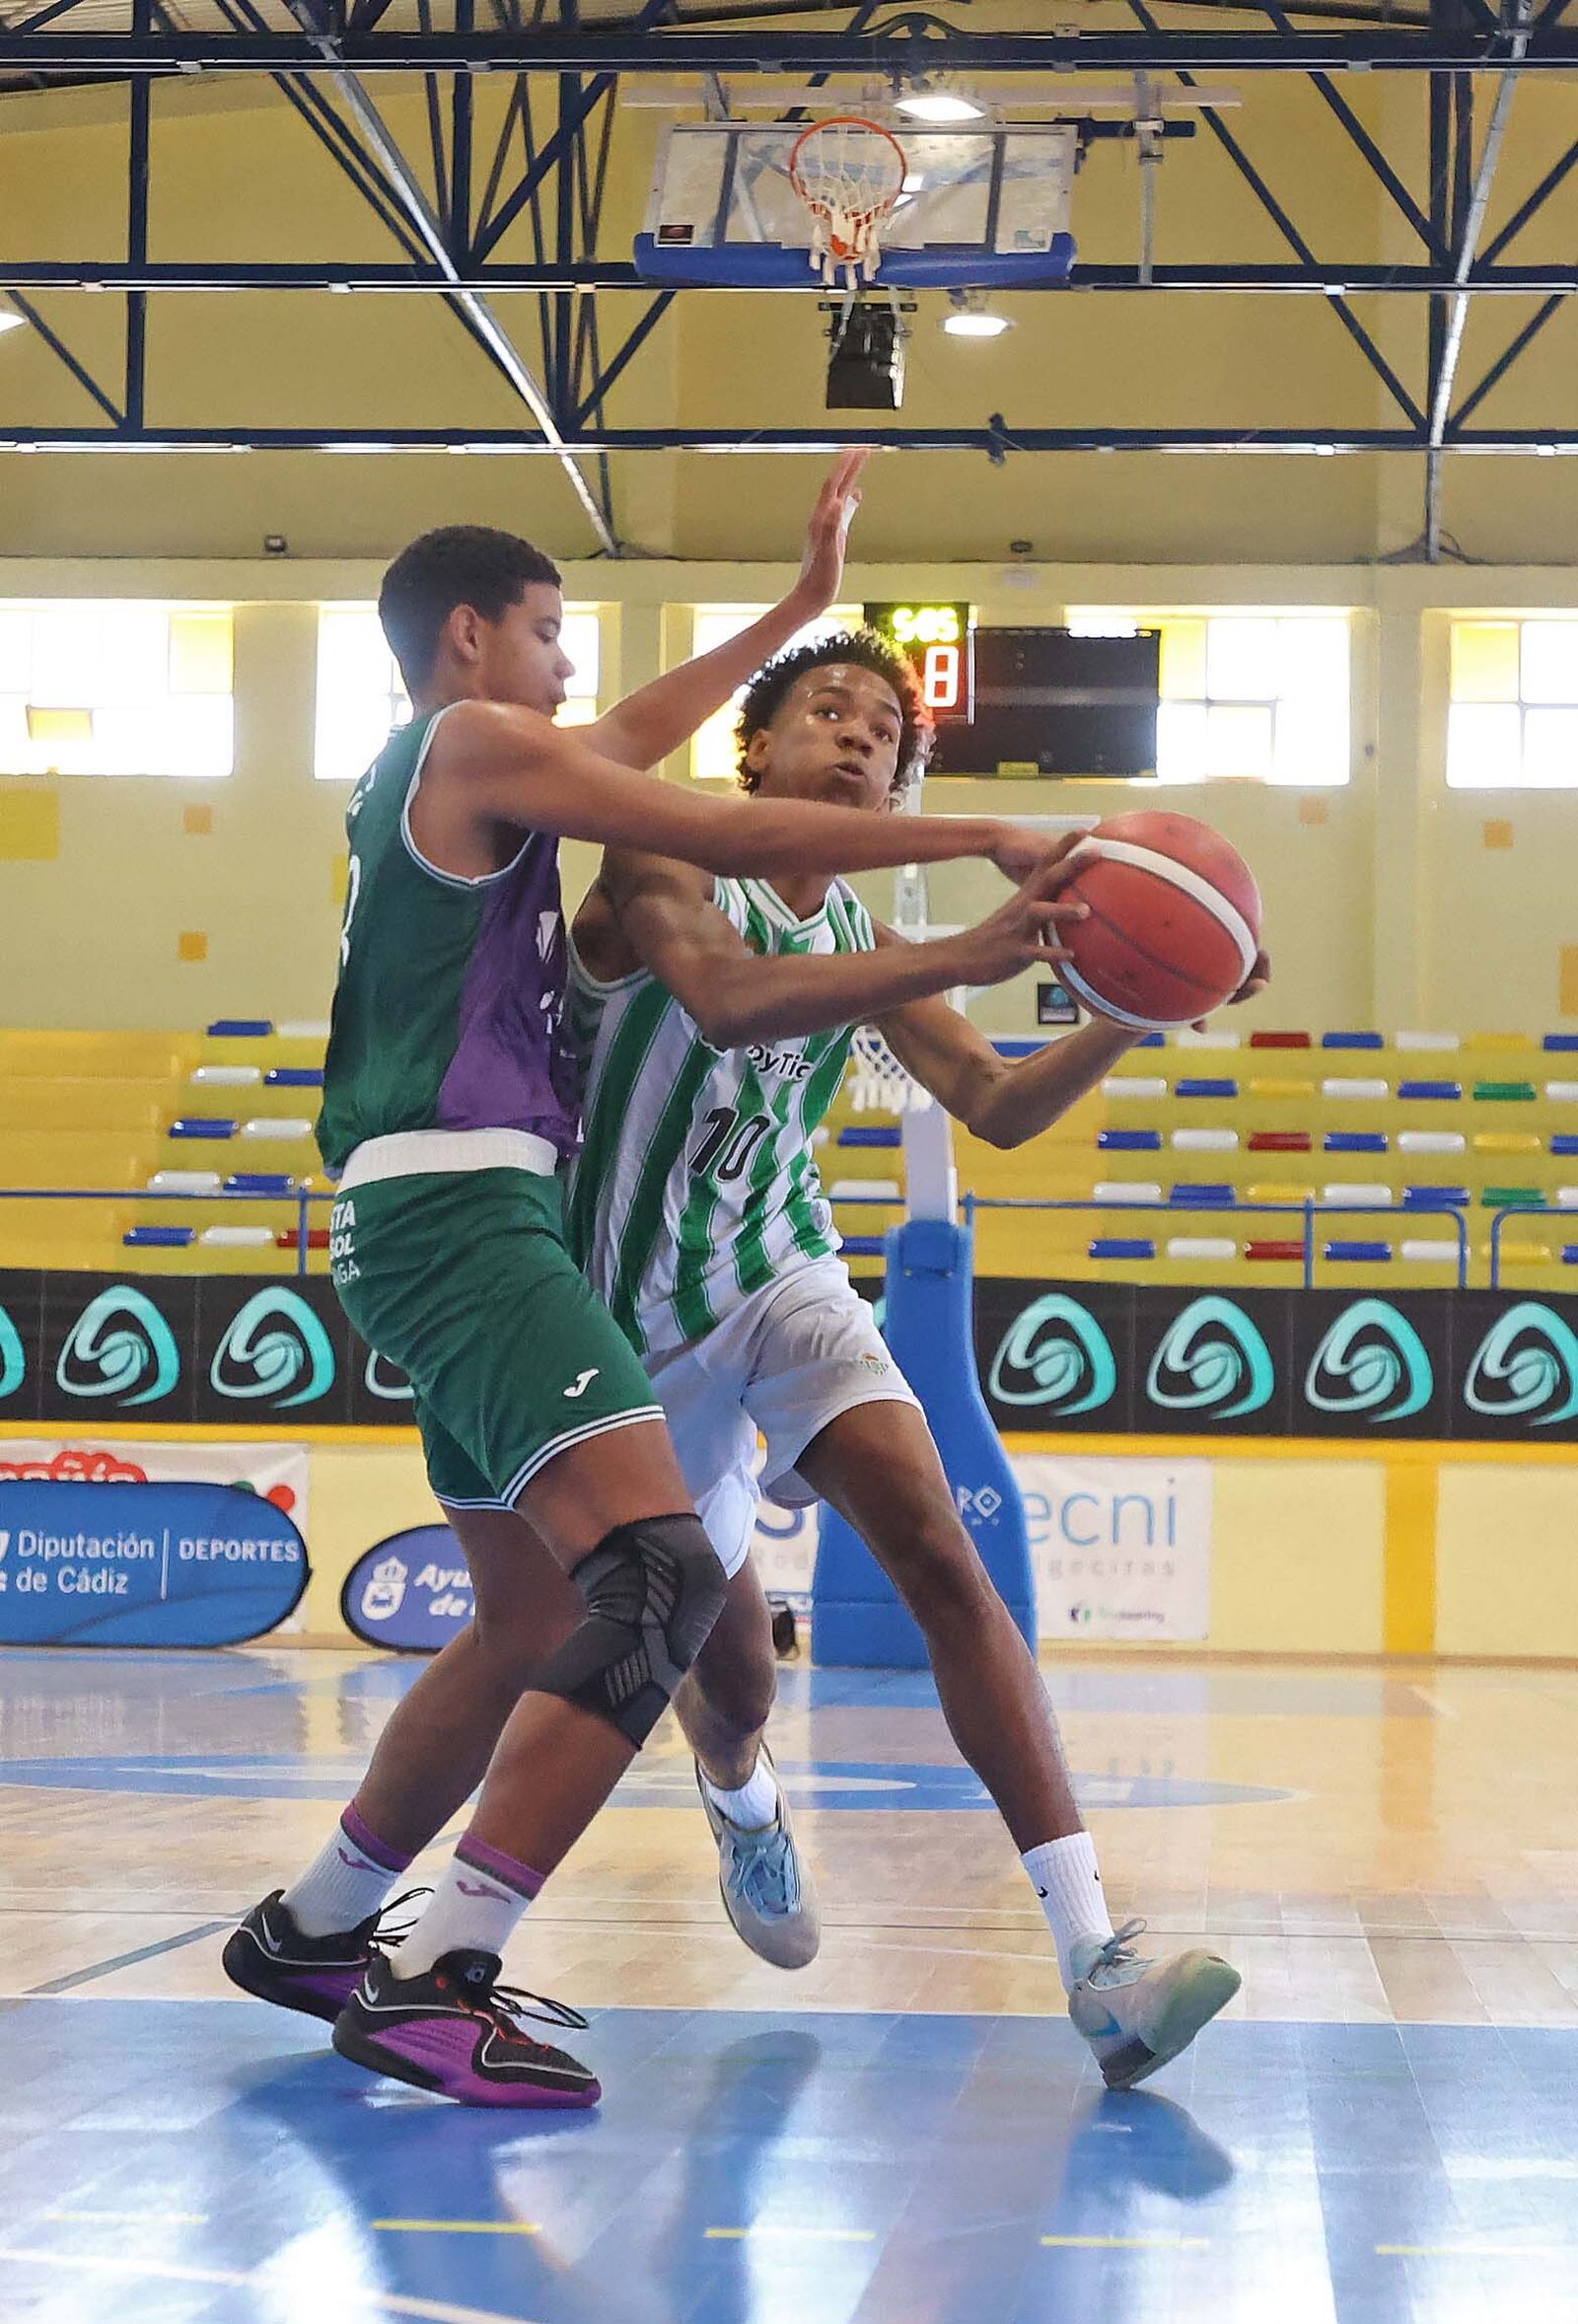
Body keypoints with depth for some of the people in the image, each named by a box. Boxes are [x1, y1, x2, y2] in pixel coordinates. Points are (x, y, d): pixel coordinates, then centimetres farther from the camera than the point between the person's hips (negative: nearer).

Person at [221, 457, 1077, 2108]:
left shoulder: (433, 771, 25)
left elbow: (639, 734, 39)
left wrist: (800, 607, 41)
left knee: (536, 1618, 17)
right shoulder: (472, 741, -3)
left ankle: (313, 1929, 25)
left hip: (441, 1226, 11)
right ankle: (439, 1980, -27)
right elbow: (733, 838, -10)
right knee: (659, 1573, -22)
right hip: (458, 1208, -11)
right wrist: (984, 838, -7)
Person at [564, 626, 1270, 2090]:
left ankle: (1095, 1961, -28)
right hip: (641, 1322, -4)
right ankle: (742, 1805, 48)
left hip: (786, 1282, 4)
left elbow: (998, 1109, 5)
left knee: (943, 1561, -19)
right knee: (733, 1678, 5)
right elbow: (727, 997, -37)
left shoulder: (861, 947, 3)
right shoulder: (659, 869, -16)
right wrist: (980, 954, -47)